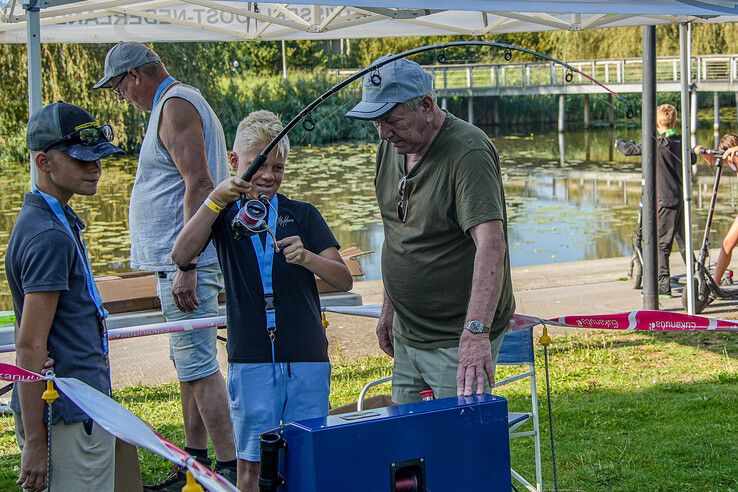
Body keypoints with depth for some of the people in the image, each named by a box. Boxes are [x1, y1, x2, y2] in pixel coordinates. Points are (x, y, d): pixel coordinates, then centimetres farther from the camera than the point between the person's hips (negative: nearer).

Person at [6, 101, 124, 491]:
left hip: (73, 406, 10)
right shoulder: (50, 236, -20)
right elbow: (29, 346, -22)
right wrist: (34, 443, -22)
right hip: (72, 415, -10)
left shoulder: (59, 221, 12)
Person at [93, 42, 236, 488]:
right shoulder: (184, 101, 21)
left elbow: (198, 184, -22)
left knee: (198, 367, -10)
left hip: (186, 261, -11)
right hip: (181, 259, 11)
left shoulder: (175, 105, -11)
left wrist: (186, 266, -26)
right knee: (191, 364, 15)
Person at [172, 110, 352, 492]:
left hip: (307, 359, 1)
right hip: (250, 361, -1)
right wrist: (215, 199, -23)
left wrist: (307, 257, -20)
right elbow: (181, 255, -13)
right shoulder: (224, 214, 6)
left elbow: (344, 280, -1)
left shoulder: (303, 215, 7)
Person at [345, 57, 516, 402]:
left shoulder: (468, 152, -20)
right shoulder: (391, 147, 6)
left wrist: (476, 332, -40)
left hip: (458, 340, -8)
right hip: (406, 334, 8)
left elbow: (491, 245, -30)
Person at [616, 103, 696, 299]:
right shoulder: (682, 143, 6)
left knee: (662, 244, -3)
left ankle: (664, 286, -5)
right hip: (682, 199, 6)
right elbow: (693, 159, 27)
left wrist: (619, 143, 14)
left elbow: (628, 150, -8)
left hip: (665, 200, -6)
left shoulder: (657, 144, -13)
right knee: (683, 242, 16)